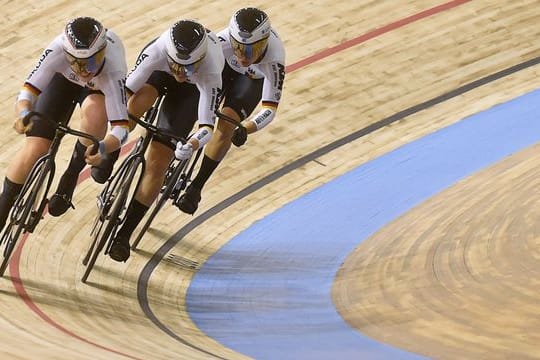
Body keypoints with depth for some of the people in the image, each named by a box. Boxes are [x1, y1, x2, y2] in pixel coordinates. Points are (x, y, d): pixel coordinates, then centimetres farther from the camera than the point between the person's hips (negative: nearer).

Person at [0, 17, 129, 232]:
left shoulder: (112, 71, -43)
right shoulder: (58, 50, -41)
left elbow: (121, 128, -46)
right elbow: (27, 92, -40)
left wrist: (103, 148, -66)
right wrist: (23, 113, -62)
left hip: (99, 87, -1)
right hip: (63, 79, 1)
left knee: (94, 109, -36)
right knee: (35, 147, -11)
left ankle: (71, 177, -13)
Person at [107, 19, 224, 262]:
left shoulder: (210, 73, -41)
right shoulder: (157, 51, -40)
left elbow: (207, 126, -42)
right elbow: (126, 89, -35)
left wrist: (192, 145, -62)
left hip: (192, 88, -1)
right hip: (160, 72, 1)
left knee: (157, 164, -9)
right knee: (135, 104, -36)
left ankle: (125, 232, 3)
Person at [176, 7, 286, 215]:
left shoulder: (274, 59, -42)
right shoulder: (225, 41, -42)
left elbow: (270, 109, -42)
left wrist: (245, 129, -58)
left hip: (253, 79, -1)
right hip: (224, 65, 1)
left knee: (226, 126, -16)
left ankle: (196, 187, 2)